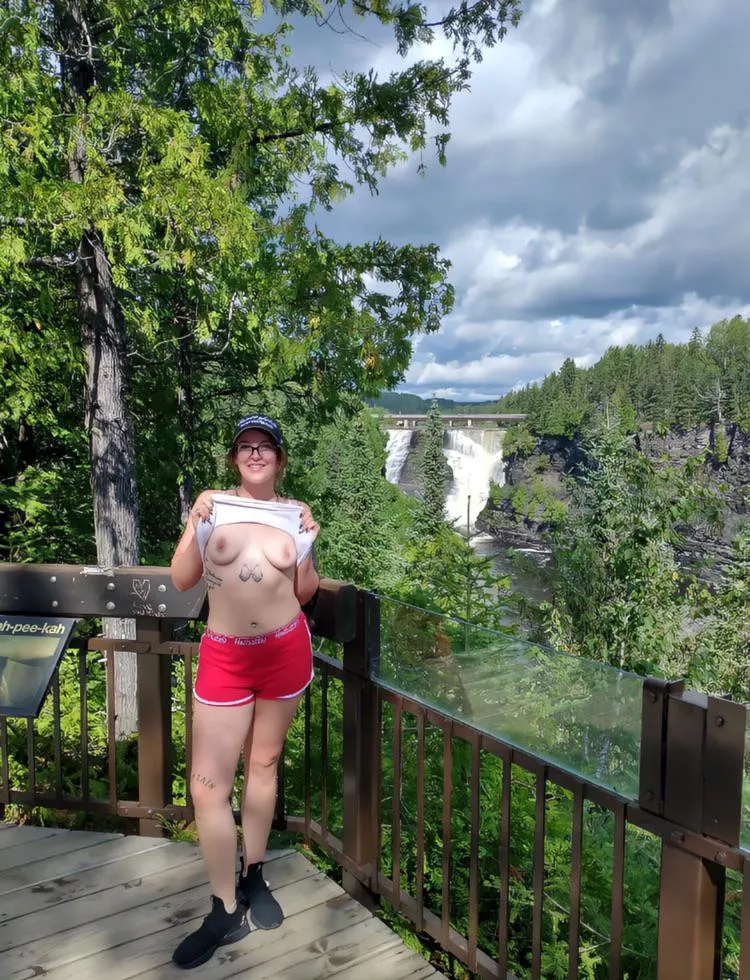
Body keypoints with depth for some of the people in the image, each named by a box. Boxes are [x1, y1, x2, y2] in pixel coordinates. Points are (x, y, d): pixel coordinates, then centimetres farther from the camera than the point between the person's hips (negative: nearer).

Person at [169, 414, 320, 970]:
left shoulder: (295, 514, 2)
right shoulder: (214, 505, -2)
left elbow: (305, 594, 7)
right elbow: (181, 580, -2)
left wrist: (309, 544, -7)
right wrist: (195, 523, -13)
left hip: (286, 650, 1)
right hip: (225, 657, -1)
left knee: (264, 763, 16)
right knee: (207, 785, -1)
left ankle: (254, 878, 36)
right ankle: (226, 913, 16)